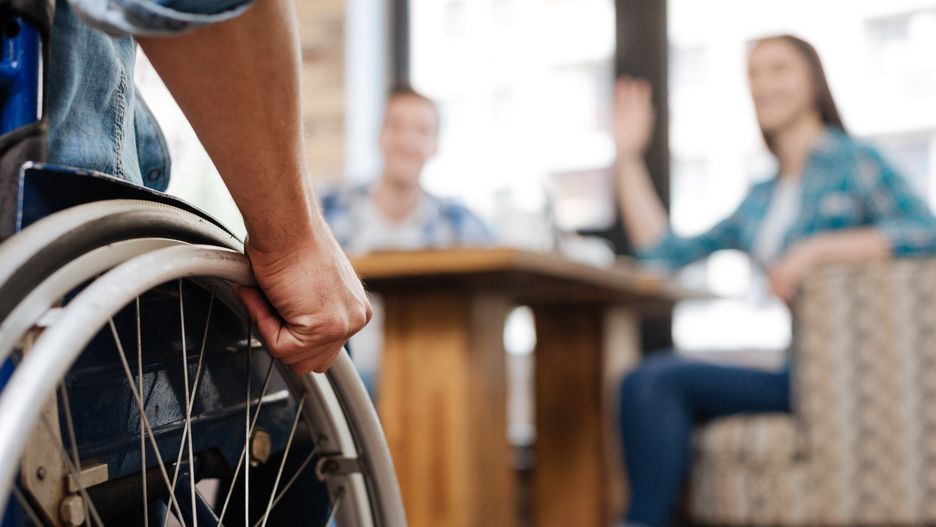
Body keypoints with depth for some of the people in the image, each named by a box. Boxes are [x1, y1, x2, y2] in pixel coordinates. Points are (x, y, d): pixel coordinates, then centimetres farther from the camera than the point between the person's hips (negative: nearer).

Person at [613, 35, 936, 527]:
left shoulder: (852, 160, 2)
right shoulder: (760, 201, 23)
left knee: (658, 382, -21)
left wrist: (816, 249, -20)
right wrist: (628, 155, 20)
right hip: (800, 369, 6)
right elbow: (664, 251, 19)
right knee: (652, 377, -21)